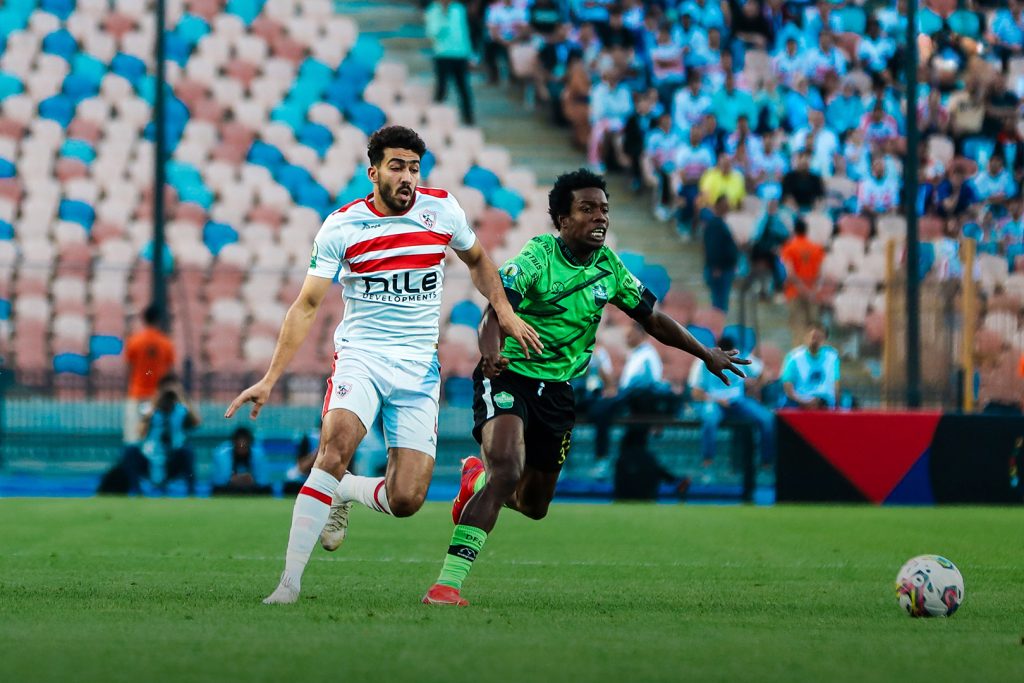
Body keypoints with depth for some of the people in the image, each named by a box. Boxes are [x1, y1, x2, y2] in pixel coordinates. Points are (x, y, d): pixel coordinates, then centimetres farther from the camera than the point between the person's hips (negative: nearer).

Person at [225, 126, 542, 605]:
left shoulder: (442, 209, 0)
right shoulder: (341, 227, -6)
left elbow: (476, 260, 21)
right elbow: (307, 306, -3)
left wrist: (504, 312, 7)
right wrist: (270, 379, -9)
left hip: (419, 368, 2)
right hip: (360, 357, -2)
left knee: (405, 500, -10)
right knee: (336, 445, -31)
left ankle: (343, 492, 26)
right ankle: (291, 579, -28)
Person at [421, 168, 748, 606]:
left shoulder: (608, 266, 3)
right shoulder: (536, 259, -16)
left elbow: (651, 318, 17)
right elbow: (494, 314, -28)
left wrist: (706, 354, 21)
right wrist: (491, 356, -49)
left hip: (556, 389, 6)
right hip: (509, 376, -6)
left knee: (534, 505, 12)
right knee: (507, 468, -30)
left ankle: (478, 479, 48)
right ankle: (448, 582, -29)